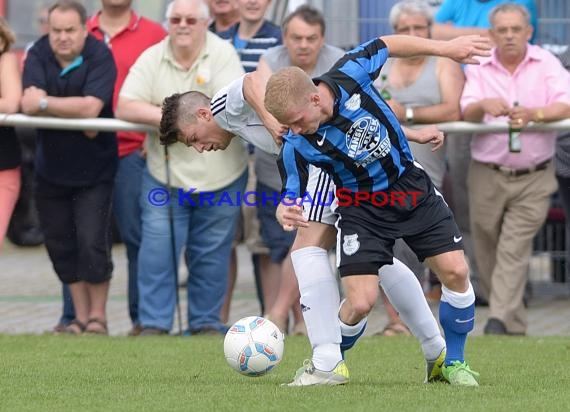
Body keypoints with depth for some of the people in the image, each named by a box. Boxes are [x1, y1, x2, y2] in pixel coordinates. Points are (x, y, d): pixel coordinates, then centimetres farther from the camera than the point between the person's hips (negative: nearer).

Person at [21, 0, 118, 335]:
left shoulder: (100, 57, -16)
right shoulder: (38, 55, -6)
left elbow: (90, 107, -27)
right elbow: (29, 103, -20)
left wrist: (45, 103, -22)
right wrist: (74, 112, -25)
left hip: (93, 170, -4)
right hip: (51, 167, 4)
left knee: (92, 244, -8)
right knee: (60, 245, 8)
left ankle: (97, 316, 8)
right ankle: (80, 317, 18)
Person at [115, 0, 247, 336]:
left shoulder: (223, 54, -6)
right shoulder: (152, 59, 1)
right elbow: (125, 107, -7)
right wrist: (164, 117, -22)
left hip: (218, 177, -1)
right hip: (165, 174, 1)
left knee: (211, 254, 9)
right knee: (158, 250, -6)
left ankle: (206, 322, 20)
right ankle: (154, 323, 1)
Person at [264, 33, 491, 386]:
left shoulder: (350, 74, -22)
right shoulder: (296, 146, -24)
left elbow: (388, 45, -3)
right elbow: (291, 197, -14)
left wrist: (446, 48, -1)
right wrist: (286, 213, -39)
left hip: (411, 187, 2)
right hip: (362, 209, -2)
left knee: (455, 272, -6)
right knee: (360, 302, -15)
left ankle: (454, 362, 17)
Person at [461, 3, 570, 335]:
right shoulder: (479, 69, 5)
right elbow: (465, 112, -9)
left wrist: (534, 113, -33)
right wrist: (483, 105, -33)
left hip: (533, 178, -2)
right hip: (488, 176, 2)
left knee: (514, 250, -12)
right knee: (488, 254, 5)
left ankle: (500, 321, -17)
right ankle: (515, 328, 17)